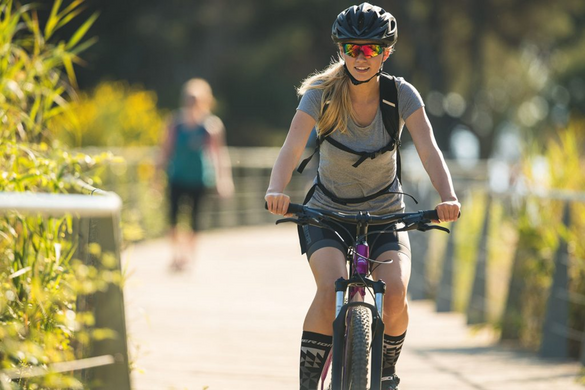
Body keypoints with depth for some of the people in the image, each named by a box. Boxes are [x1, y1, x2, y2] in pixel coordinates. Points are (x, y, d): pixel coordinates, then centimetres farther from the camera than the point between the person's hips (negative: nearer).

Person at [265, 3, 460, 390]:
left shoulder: (401, 94, -14)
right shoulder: (322, 93, -17)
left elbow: (429, 150, -25)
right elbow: (292, 148, -29)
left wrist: (448, 197, -44)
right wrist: (277, 190, -50)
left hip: (385, 213, 1)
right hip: (327, 213, -1)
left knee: (395, 293, -23)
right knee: (331, 289, -28)